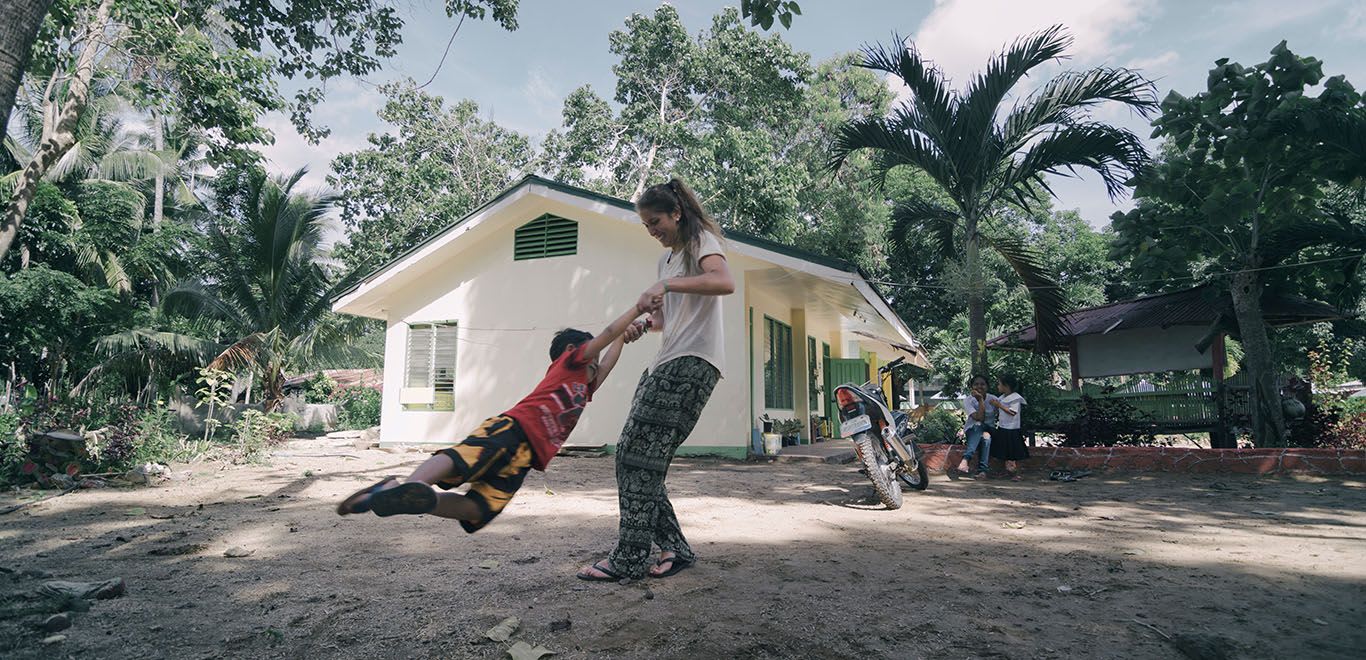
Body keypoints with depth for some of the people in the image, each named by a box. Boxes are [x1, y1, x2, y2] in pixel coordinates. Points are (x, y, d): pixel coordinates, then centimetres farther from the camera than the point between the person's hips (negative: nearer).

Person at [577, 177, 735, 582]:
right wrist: (643, 324, 6)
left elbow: (725, 282, -21)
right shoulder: (666, 257, 26)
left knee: (641, 457, -14)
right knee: (632, 455, 2)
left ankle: (630, 559, -6)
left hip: (692, 365, -9)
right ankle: (673, 547, 8)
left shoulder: (701, 241, 1)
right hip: (666, 364, 10)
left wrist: (667, 284, -25)